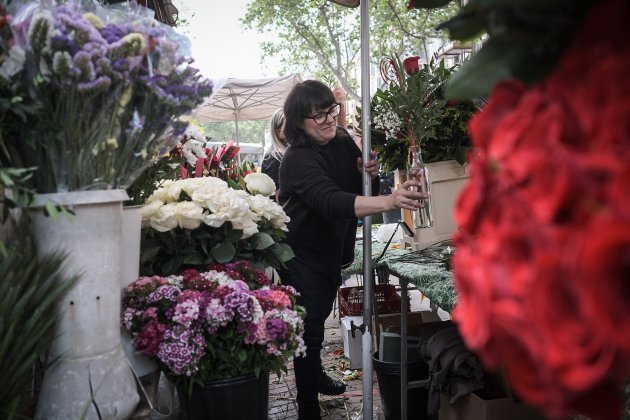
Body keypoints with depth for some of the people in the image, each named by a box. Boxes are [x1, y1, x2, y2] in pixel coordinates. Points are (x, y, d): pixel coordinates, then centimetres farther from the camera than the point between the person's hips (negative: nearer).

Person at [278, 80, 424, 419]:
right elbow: (331, 201, -45)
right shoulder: (298, 159, -27)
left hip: (332, 248, 8)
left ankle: (316, 376, 49)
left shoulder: (343, 140, -4)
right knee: (309, 327, -7)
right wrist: (388, 201, -57)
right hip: (301, 254, -8)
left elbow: (360, 188, 7)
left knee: (320, 316, 25)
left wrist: (370, 173, -17)